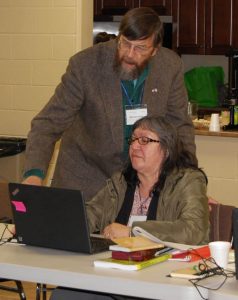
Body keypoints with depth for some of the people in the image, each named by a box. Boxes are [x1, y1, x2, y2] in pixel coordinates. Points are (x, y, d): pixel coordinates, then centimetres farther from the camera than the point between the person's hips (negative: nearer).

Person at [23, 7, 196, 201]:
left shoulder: (171, 66, -13)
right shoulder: (84, 65, -22)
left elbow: (179, 126, -1)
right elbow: (49, 123, -20)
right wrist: (34, 174, -37)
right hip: (86, 174, -2)